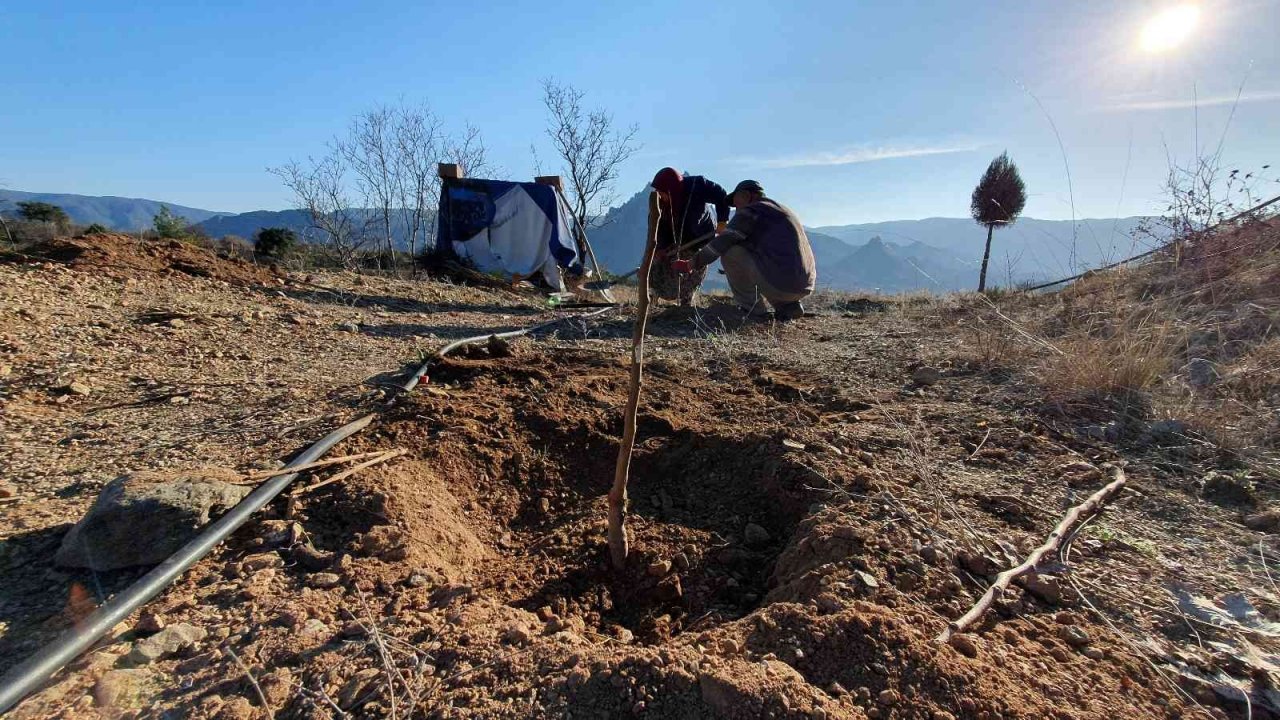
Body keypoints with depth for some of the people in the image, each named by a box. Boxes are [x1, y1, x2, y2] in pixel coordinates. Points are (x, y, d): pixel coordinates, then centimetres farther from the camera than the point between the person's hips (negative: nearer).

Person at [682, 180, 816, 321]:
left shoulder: (751, 211, -2)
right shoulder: (783, 210, 25)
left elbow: (721, 244, -4)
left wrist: (696, 262, 10)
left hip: (779, 284, -8)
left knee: (729, 252, 1)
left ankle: (751, 308, 3)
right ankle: (788, 305, 13)